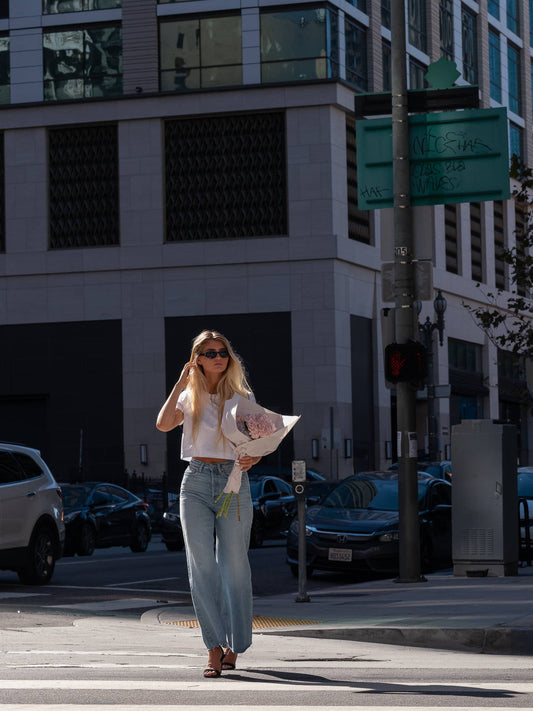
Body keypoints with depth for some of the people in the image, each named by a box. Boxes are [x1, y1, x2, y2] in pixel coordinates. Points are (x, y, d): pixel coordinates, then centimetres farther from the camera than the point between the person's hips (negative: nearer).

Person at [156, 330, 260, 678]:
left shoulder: (242, 397, 7)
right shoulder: (190, 397, 10)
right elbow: (163, 424, -8)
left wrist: (253, 458, -16)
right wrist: (181, 383, -6)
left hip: (233, 481, -1)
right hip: (196, 482, 1)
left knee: (235, 565, 1)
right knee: (202, 565, -7)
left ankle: (233, 646, 12)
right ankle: (214, 647, -5)